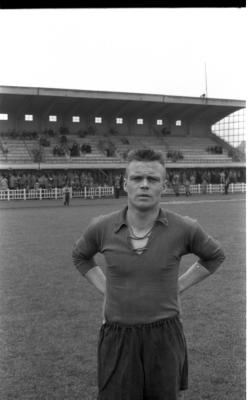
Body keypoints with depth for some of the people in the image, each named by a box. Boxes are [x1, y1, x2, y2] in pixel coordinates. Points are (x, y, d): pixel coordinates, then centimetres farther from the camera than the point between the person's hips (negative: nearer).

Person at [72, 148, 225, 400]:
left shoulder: (184, 229, -11)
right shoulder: (102, 227, -8)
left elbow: (214, 255, 10)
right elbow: (80, 255, 16)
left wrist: (178, 287, 2)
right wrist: (104, 288, 4)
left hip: (165, 338, 0)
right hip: (117, 340, 1)